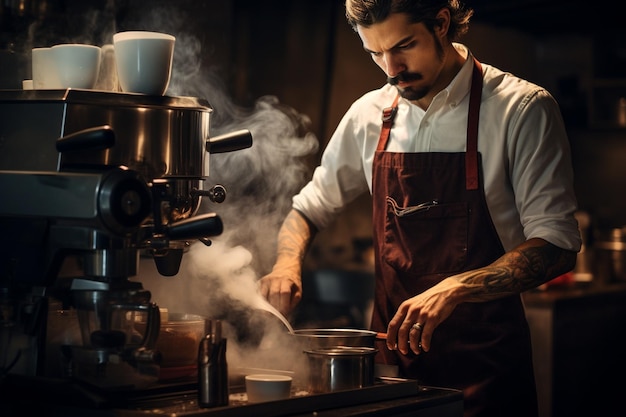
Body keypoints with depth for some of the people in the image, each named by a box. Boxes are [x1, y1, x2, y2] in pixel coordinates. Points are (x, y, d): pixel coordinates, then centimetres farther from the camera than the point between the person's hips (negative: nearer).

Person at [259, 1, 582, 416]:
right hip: (391, 355, 4)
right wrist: (288, 265, -5)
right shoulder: (370, 115, 4)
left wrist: (453, 289, -28)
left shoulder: (522, 109, -10)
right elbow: (311, 206, 16)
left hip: (484, 362, -4)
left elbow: (555, 244, -14)